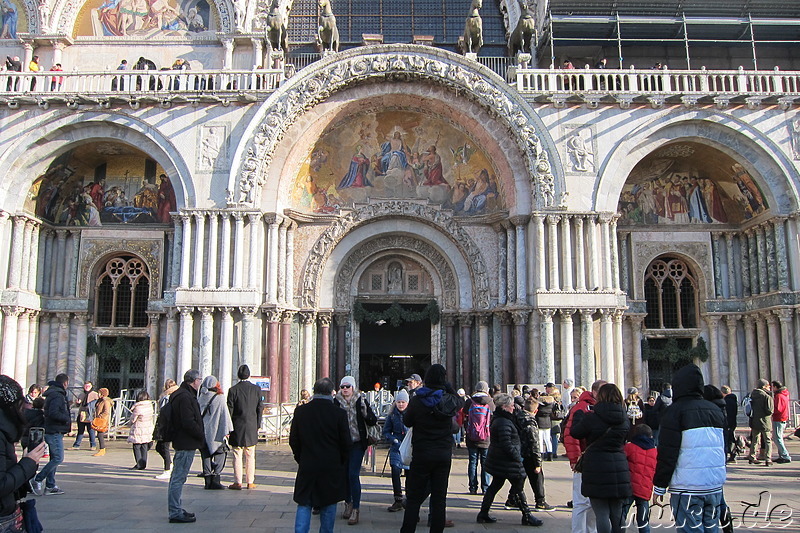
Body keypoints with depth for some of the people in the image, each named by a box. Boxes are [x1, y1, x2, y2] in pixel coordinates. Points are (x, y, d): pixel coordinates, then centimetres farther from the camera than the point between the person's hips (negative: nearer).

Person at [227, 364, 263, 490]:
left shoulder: (233, 390, -7)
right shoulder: (256, 389, 0)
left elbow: (230, 410, -5)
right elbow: (260, 408, 3)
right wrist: (257, 425, 12)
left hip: (237, 427, -2)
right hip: (251, 427, 2)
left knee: (237, 456, 3)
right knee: (250, 456, 9)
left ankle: (238, 483, 5)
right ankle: (250, 482, 13)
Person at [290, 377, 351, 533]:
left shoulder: (300, 411, -5)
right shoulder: (339, 413, -11)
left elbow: (293, 440, 3)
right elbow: (346, 443, -6)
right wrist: (341, 464, 10)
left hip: (306, 467, 1)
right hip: (332, 468, -1)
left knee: (304, 505, 10)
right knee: (328, 507, 12)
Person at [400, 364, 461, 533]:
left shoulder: (417, 400, -11)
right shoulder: (449, 400, -5)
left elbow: (407, 422, 3)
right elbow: (459, 401, 19)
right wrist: (447, 385, 15)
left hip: (421, 455, -2)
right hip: (444, 454, 2)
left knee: (414, 498, 6)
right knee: (439, 498, 9)